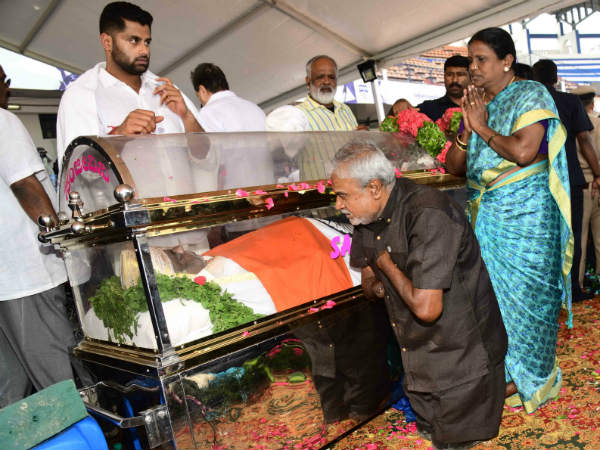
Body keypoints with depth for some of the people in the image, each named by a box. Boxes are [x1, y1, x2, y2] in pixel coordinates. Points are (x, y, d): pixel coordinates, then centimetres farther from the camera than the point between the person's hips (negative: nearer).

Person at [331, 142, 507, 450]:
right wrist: (374, 285, -13)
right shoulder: (368, 215, -4)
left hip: (462, 358, -7)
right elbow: (368, 276, 11)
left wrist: (387, 264, -21)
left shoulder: (427, 214, -31)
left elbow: (426, 308, -35)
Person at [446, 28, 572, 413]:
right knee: (490, 284, 10)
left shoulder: (532, 95, -5)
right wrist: (467, 129, -6)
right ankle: (497, 363, 27)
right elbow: (454, 167, 9)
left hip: (524, 212, -6)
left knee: (522, 287, 3)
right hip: (483, 211, 6)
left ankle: (525, 371, 22)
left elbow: (523, 152, -22)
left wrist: (482, 127, -10)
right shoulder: (477, 104, 12)